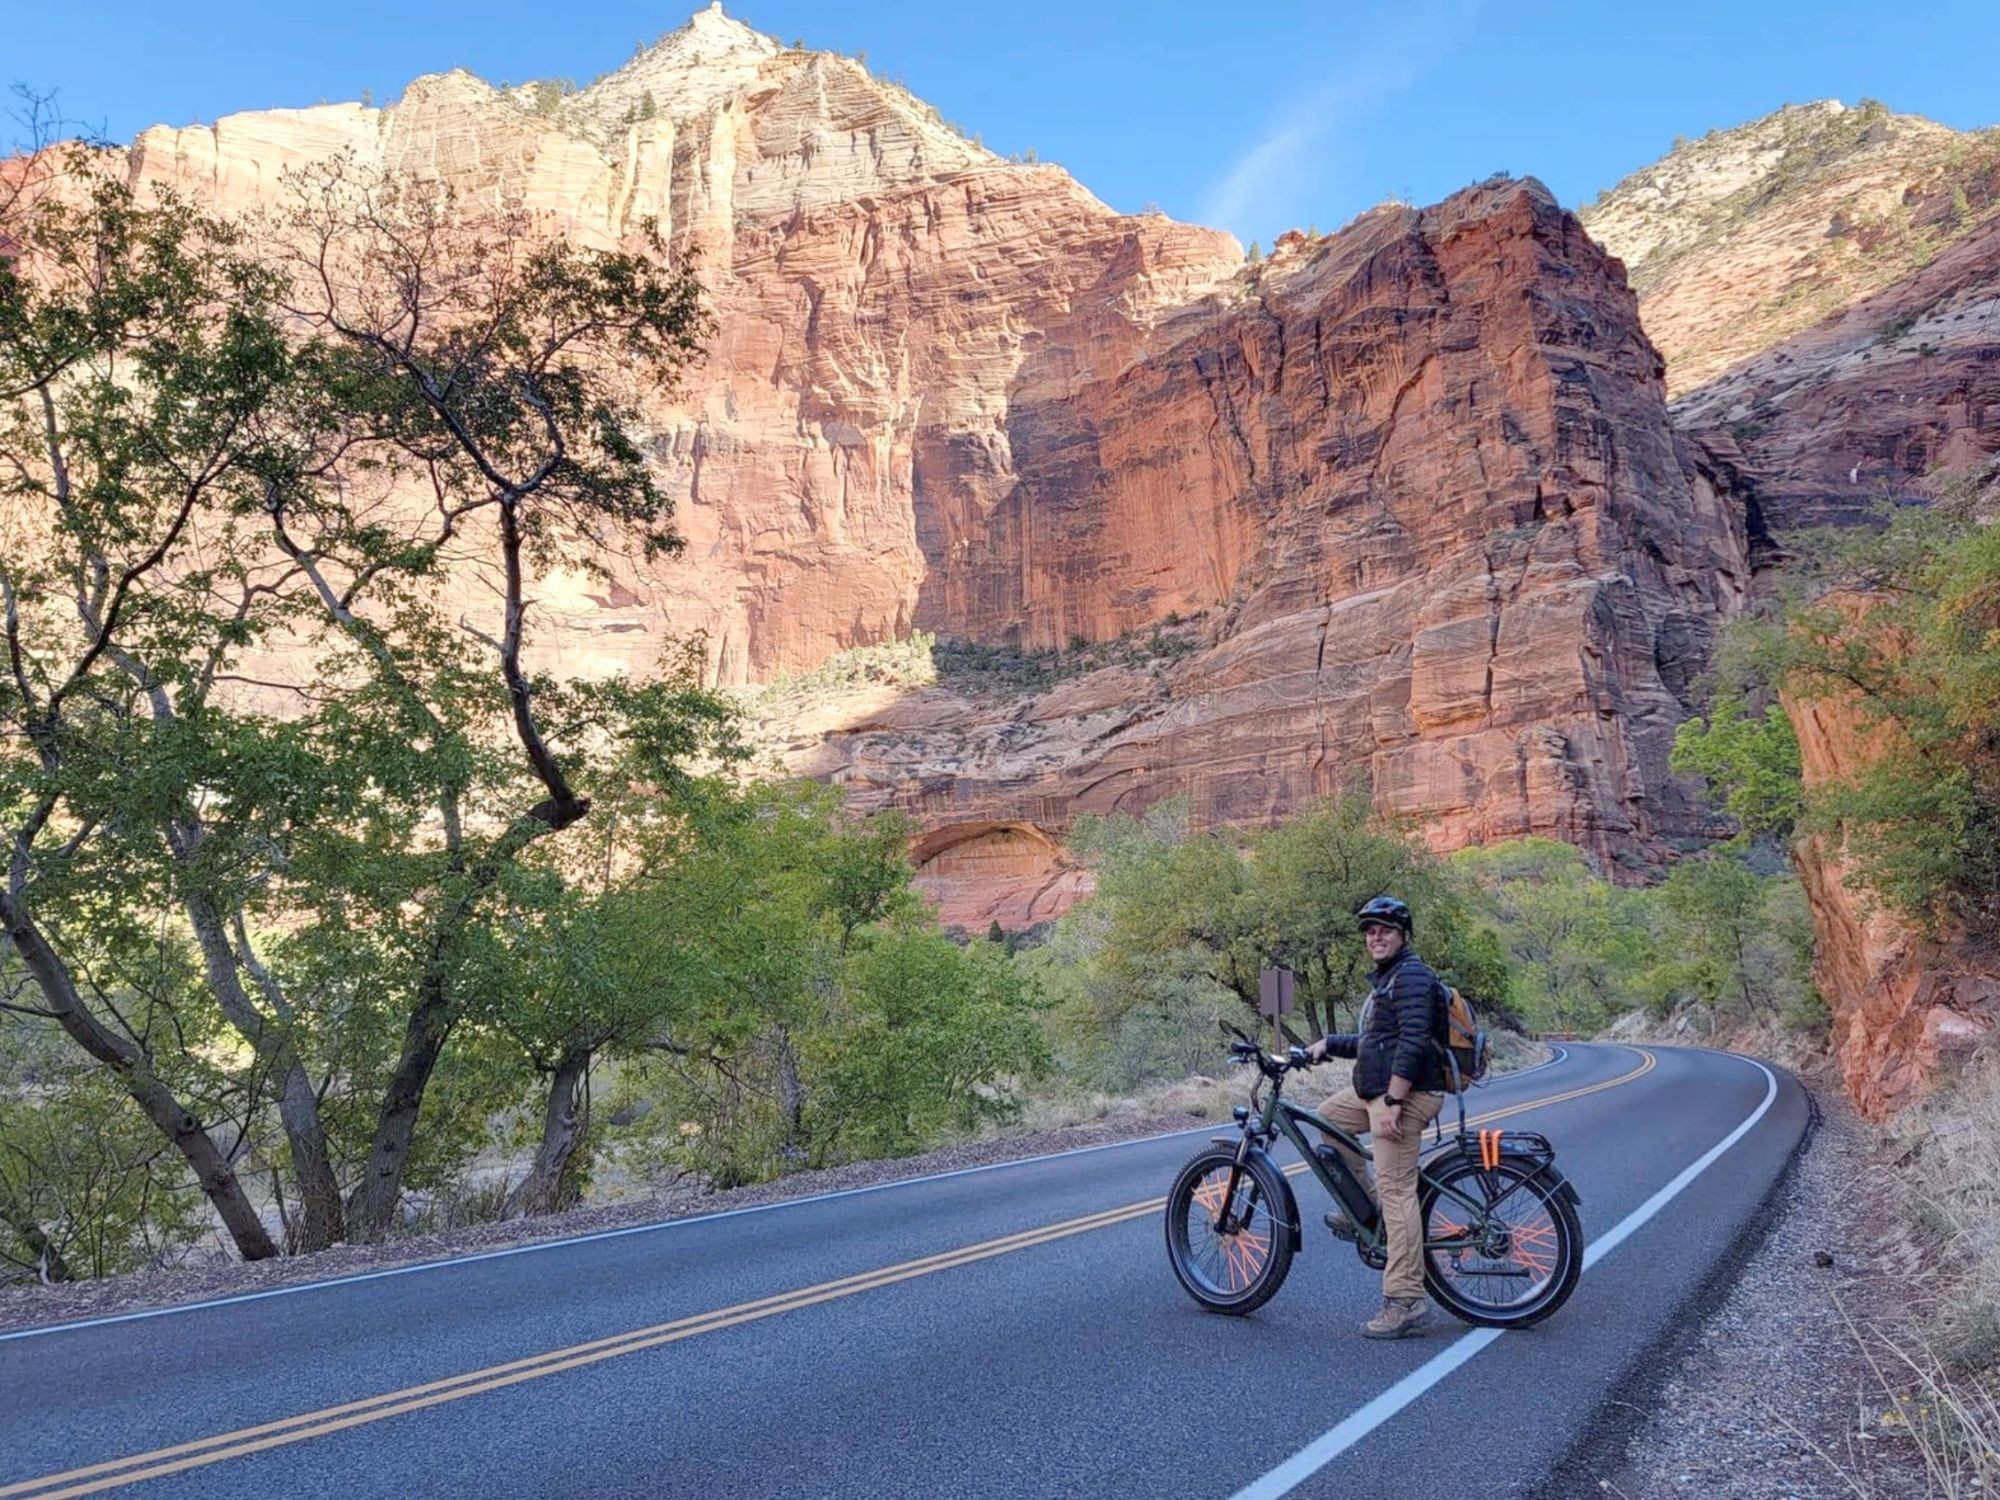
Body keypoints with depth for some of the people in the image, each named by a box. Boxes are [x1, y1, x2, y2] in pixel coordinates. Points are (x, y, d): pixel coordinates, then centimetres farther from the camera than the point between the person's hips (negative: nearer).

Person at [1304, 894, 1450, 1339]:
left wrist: (1393, 1101, -26)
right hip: (1376, 1091, 11)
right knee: (1328, 1116, 23)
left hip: (1404, 1095, -11)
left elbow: (1413, 1042, -22)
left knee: (1396, 1191, -11)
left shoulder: (1411, 974, -12)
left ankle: (1406, 1302, -9)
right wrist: (1328, 1043, 20)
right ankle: (1364, 1208, 25)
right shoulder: (1388, 978, 21)